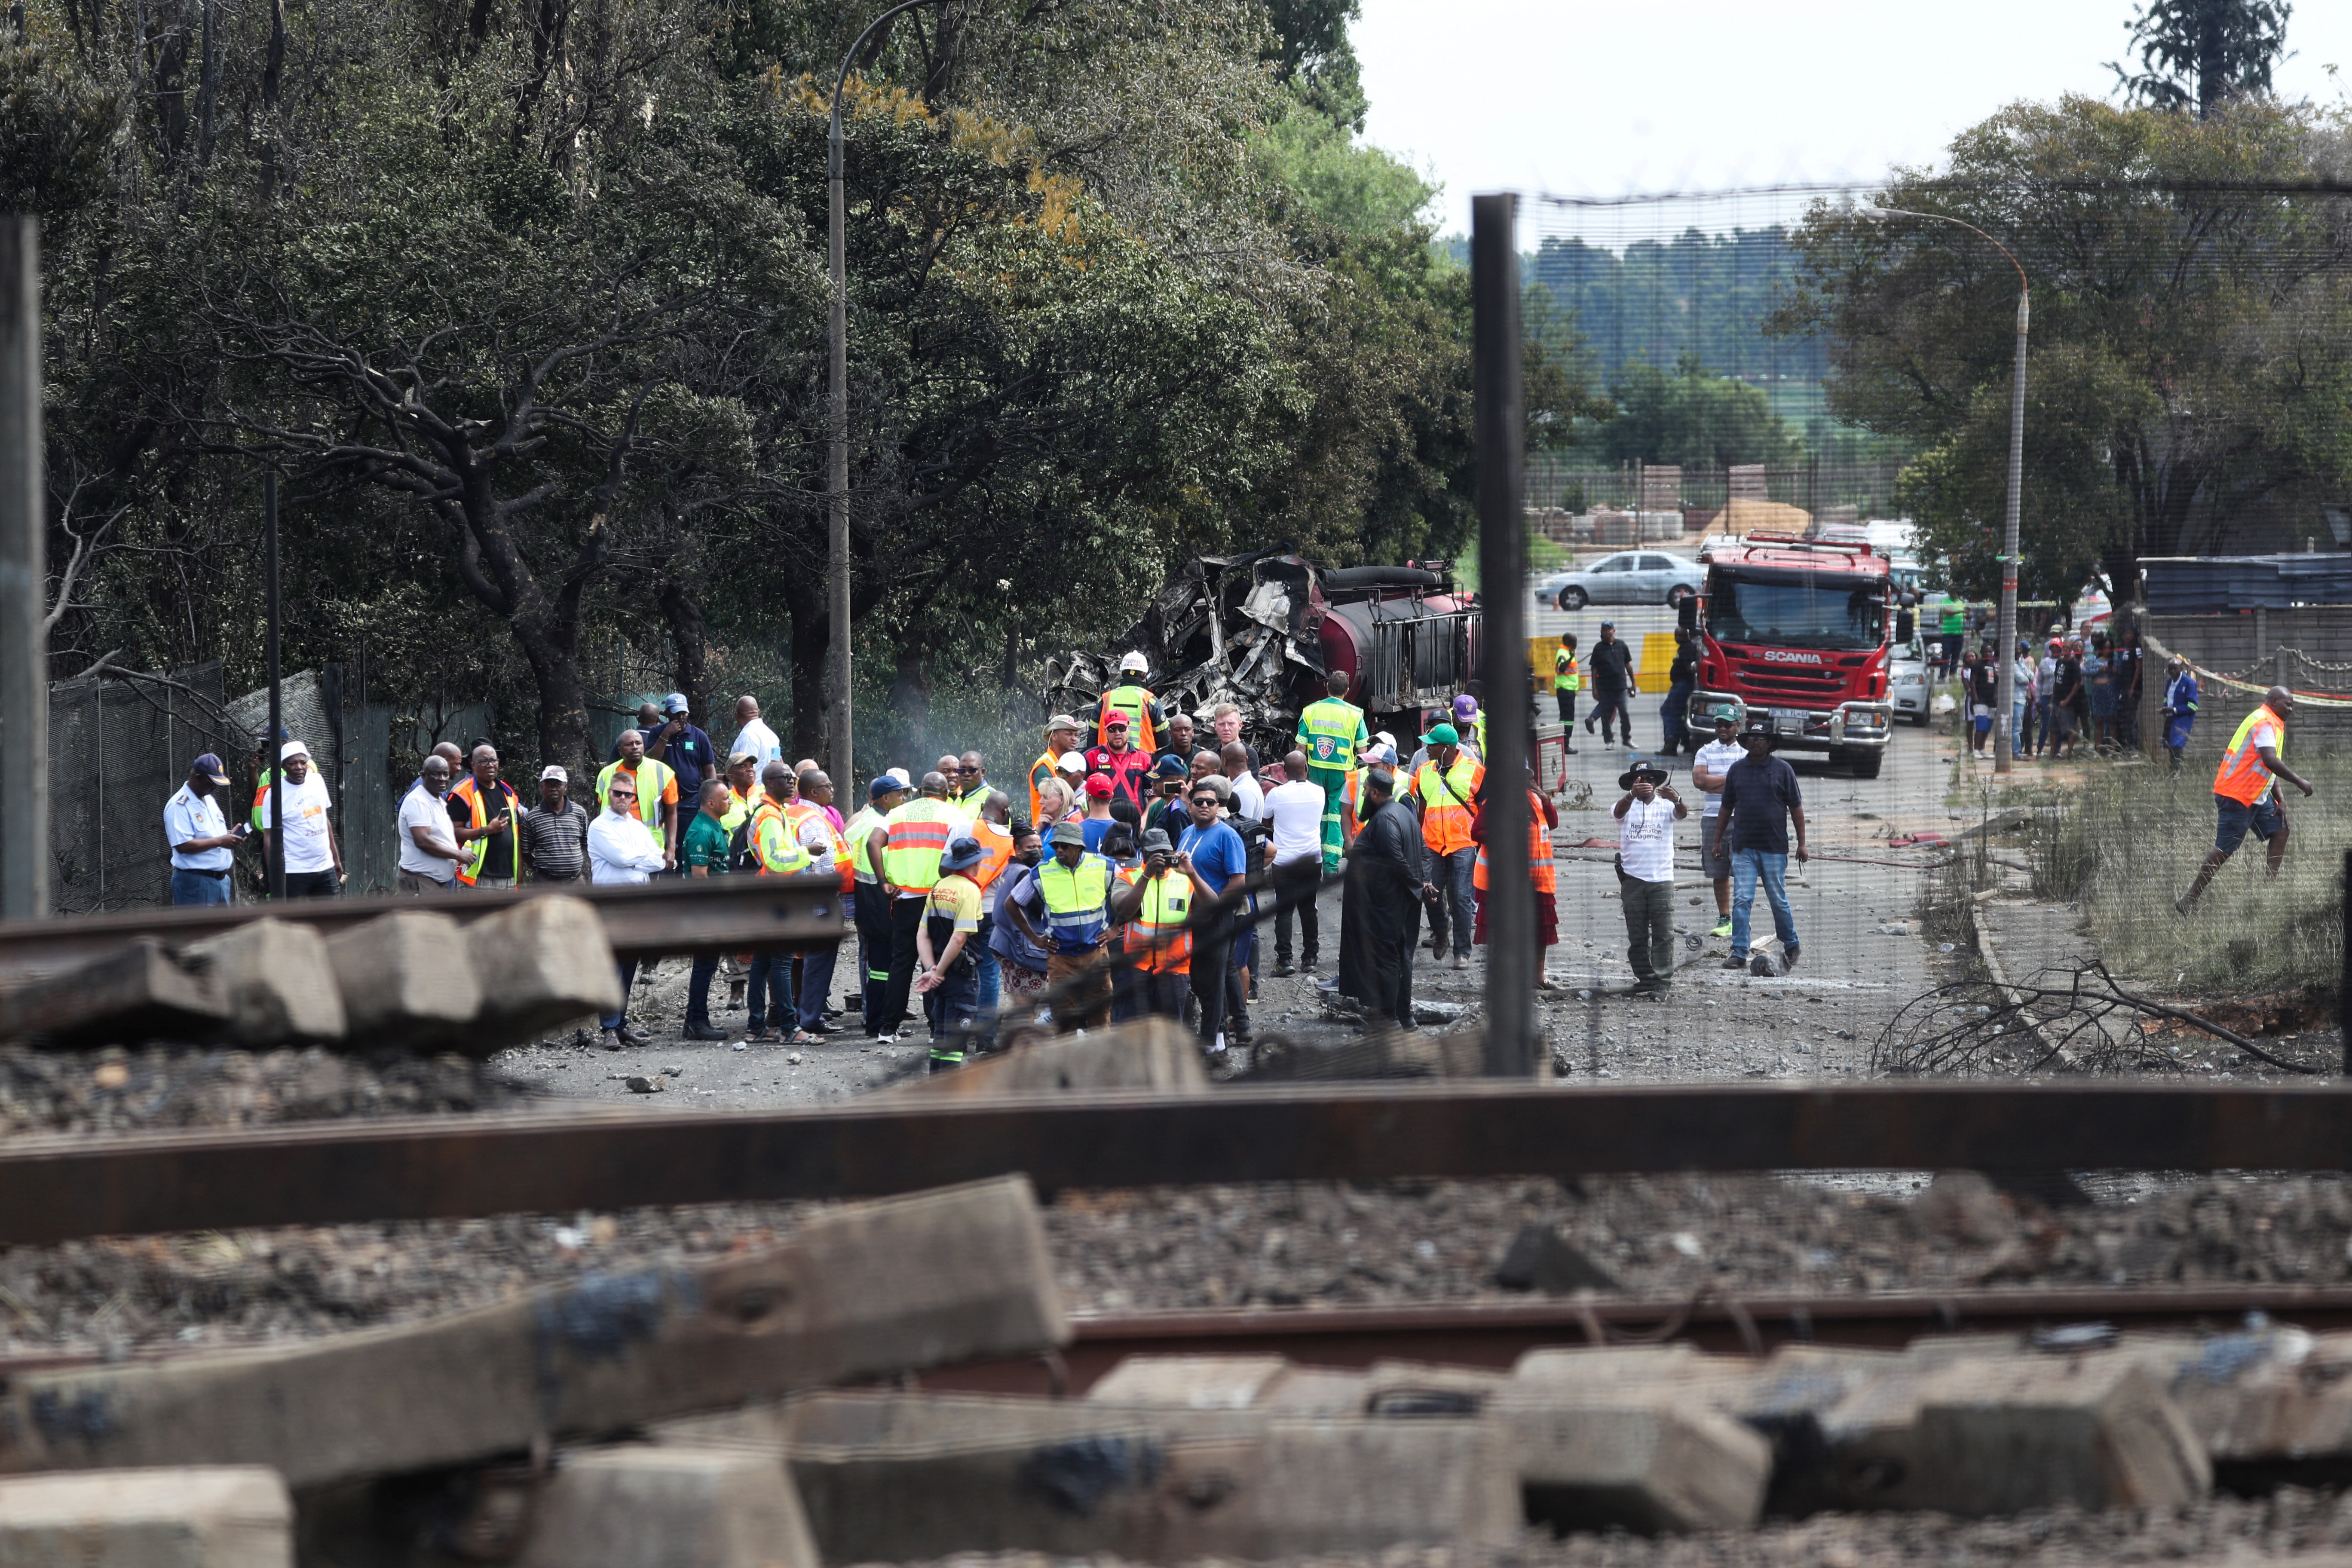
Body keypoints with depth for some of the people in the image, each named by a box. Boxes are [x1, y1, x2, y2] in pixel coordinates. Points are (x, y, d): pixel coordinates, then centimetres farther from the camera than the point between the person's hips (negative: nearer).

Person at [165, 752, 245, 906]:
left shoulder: (209, 800, 16)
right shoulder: (178, 806, -15)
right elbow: (183, 846, -23)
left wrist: (231, 836, 3)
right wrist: (219, 841, -23)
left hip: (221, 880, 10)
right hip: (194, 882, -10)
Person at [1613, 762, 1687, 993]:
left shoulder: (1665, 805, 6)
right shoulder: (1628, 805, 5)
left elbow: (1682, 813, -14)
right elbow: (1620, 811, -18)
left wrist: (1676, 799, -38)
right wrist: (1632, 795, -41)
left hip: (1662, 878, -1)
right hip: (1633, 877, 1)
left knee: (1663, 933, -5)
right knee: (1637, 935, 4)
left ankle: (1663, 980, -4)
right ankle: (1645, 978, 11)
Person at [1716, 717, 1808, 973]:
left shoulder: (1782, 769, 2)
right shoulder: (1737, 769, 9)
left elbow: (1796, 808, 4)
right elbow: (1727, 808, 16)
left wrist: (1802, 844, 1)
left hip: (1775, 847, -2)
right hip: (1743, 848, 2)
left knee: (1779, 901, 4)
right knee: (1741, 901, -5)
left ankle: (1791, 947, 22)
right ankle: (1739, 954, -4)